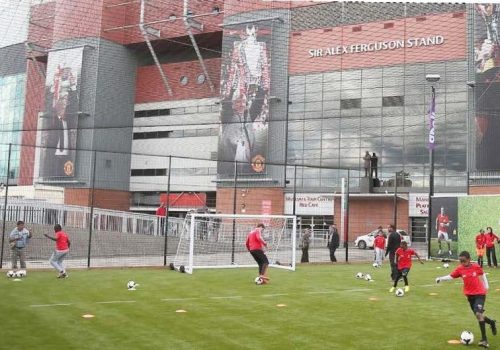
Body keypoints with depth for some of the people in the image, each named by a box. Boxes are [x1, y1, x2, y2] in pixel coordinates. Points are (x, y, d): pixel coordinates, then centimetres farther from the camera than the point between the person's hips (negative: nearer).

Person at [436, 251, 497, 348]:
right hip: (470, 295, 4)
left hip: (480, 294, -4)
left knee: (478, 314, -19)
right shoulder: (460, 269, -7)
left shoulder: (476, 267, -9)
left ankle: (484, 339, -12)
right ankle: (491, 322, 45)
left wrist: (486, 285, 12)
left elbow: (482, 274, 9)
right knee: (478, 315, 12)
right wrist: (440, 278, -22)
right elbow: (451, 276, -8)